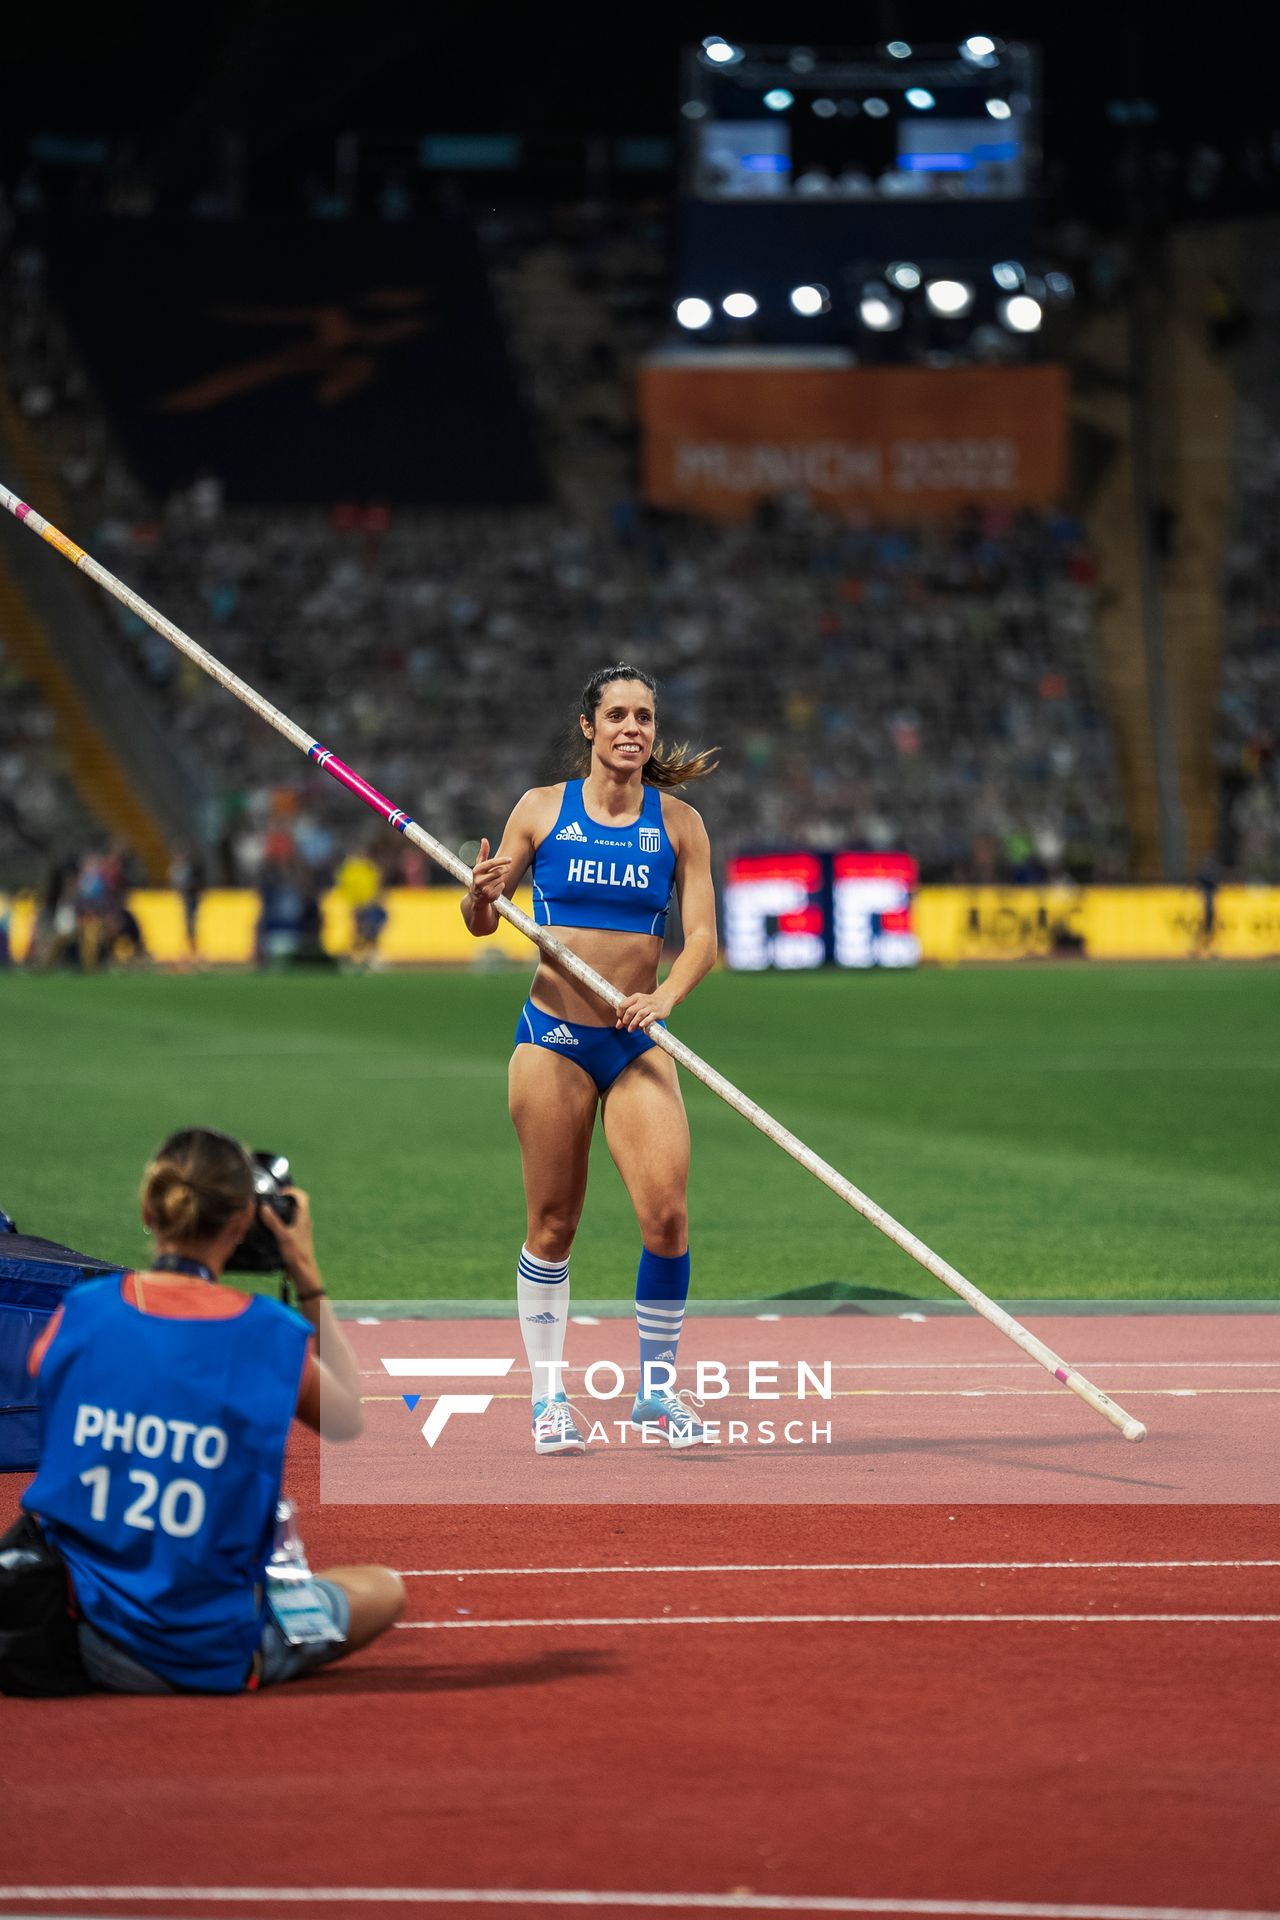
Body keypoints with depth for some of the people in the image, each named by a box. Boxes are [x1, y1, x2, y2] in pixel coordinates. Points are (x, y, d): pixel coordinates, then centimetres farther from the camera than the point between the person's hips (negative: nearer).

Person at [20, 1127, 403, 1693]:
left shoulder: (81, 1311, -6)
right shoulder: (274, 1335, -13)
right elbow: (351, 1420, 8)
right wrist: (309, 1281, 11)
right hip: (210, 1659, -5)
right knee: (384, 1588, 20)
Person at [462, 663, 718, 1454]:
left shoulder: (678, 822, 3)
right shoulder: (543, 809, 2)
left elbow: (703, 936, -2)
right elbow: (483, 924, 6)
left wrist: (666, 996, -22)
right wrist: (480, 896, -17)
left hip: (638, 1043, 1)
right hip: (553, 1035, -1)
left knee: (667, 1213, -12)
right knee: (553, 1224, 2)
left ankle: (657, 1387, 4)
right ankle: (550, 1394, 15)